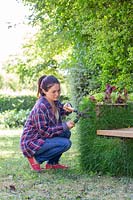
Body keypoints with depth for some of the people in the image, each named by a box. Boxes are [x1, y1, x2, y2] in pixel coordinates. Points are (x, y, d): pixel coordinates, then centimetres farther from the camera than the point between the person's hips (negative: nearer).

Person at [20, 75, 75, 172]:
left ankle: (52, 163, 10)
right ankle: (36, 159, -6)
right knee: (66, 143, -19)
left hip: (42, 138, 9)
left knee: (66, 133, 2)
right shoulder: (41, 107, -24)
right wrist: (64, 126, -24)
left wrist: (67, 108, -3)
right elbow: (44, 131, -23)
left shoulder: (55, 102, 1)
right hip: (31, 143, -9)